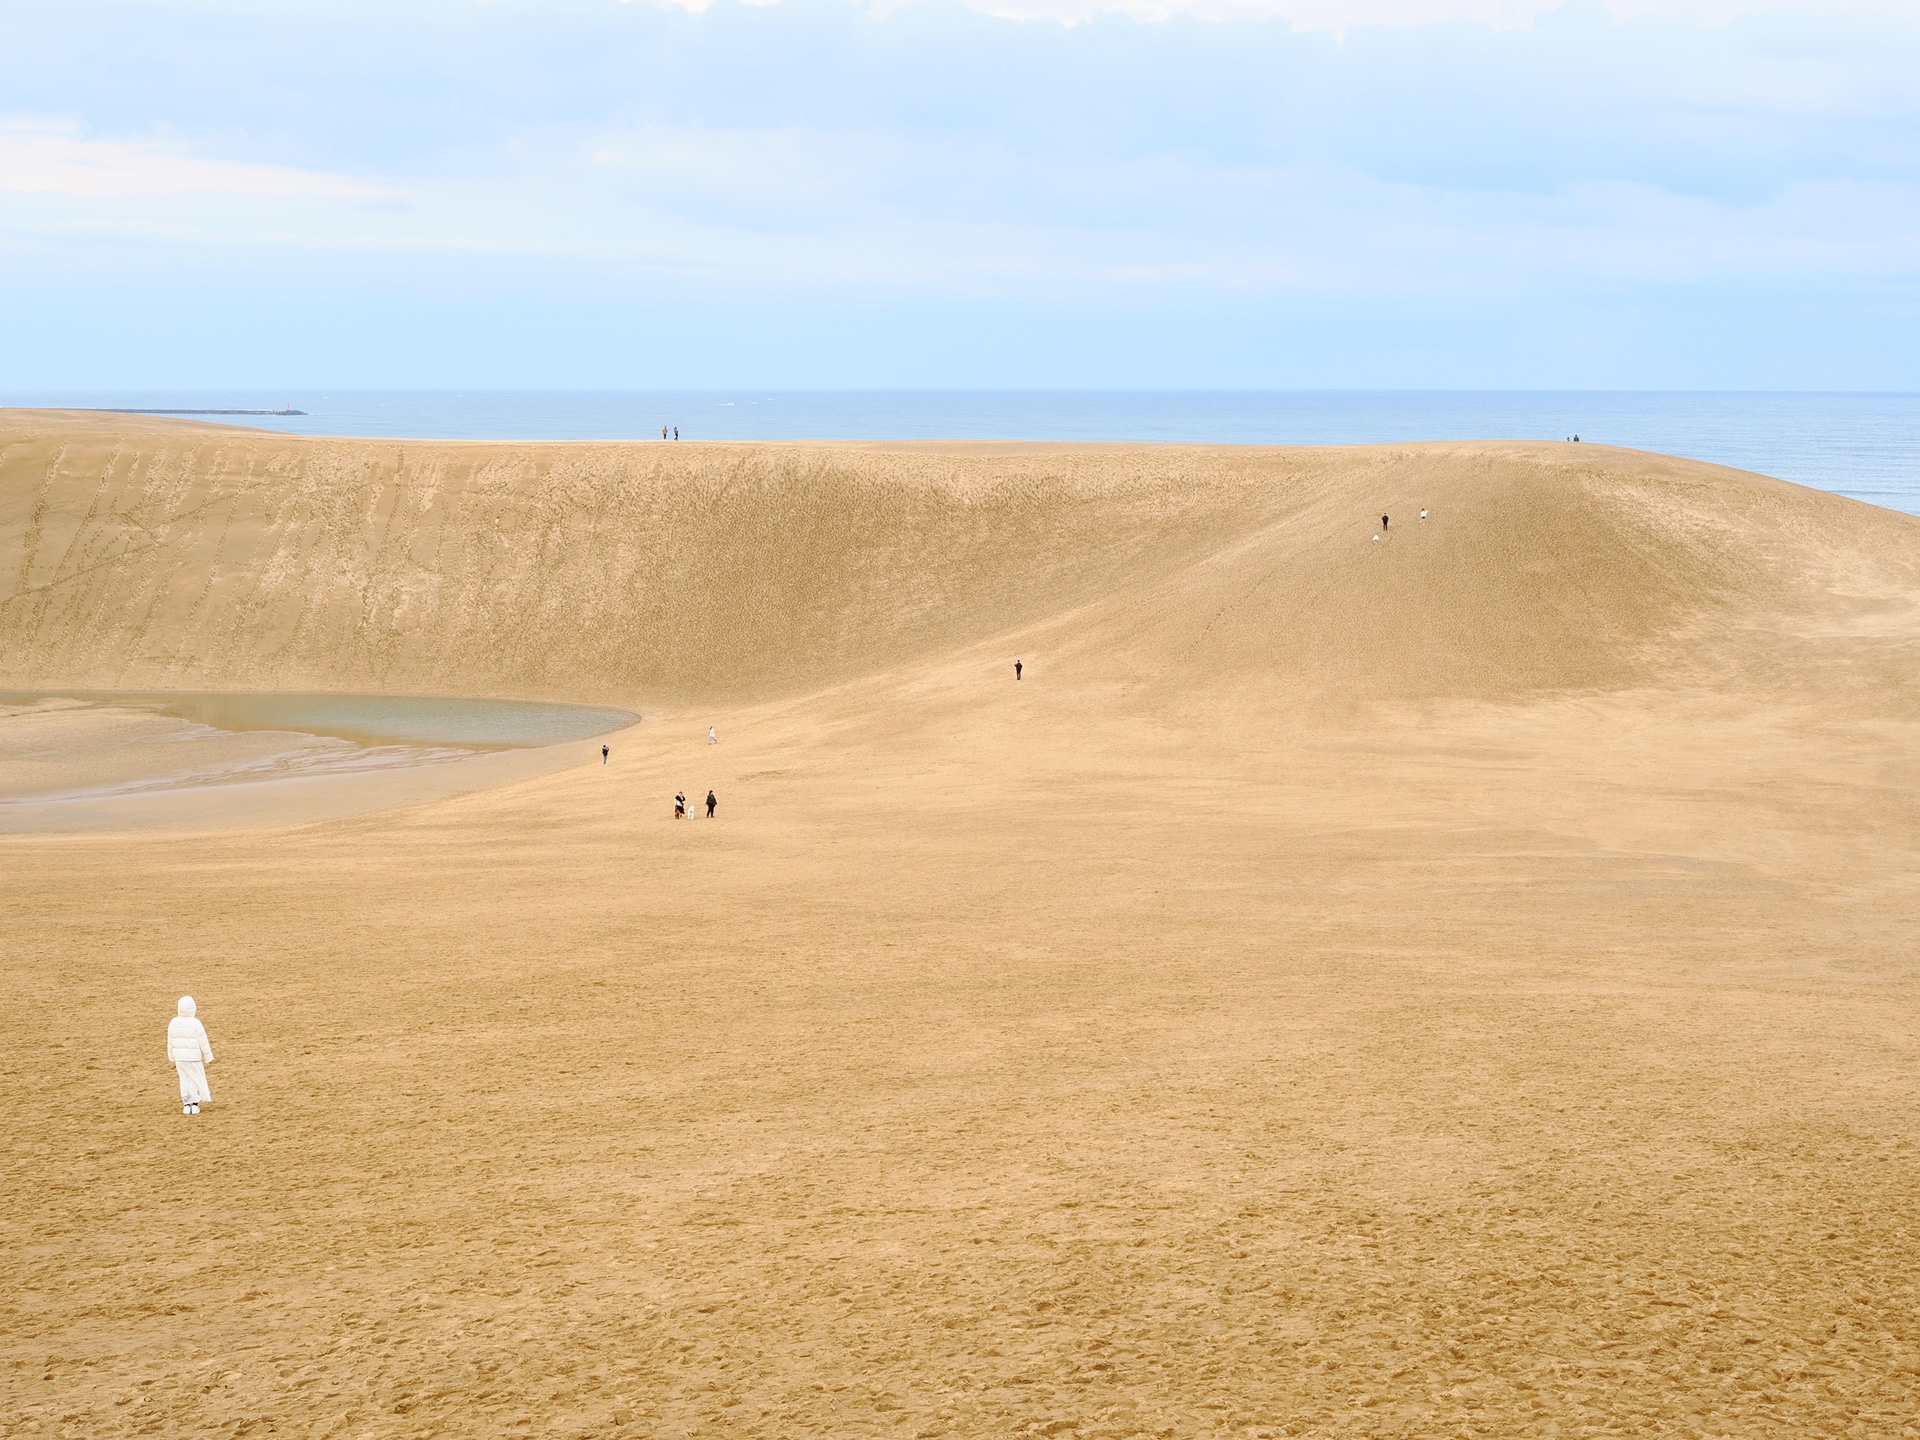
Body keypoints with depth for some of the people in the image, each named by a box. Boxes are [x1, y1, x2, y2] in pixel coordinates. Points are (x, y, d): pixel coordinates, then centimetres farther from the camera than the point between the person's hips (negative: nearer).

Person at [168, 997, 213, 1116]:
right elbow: (203, 1043, -11)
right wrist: (208, 1058, 1)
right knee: (197, 1080, 10)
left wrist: (172, 1059, 17)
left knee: (185, 1080, 13)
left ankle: (186, 1104, 11)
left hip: (179, 1057, 4)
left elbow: (170, 1042, 5)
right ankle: (195, 1105, 10)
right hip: (194, 1057, -4)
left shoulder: (173, 1023, -3)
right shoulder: (195, 1024, -17)